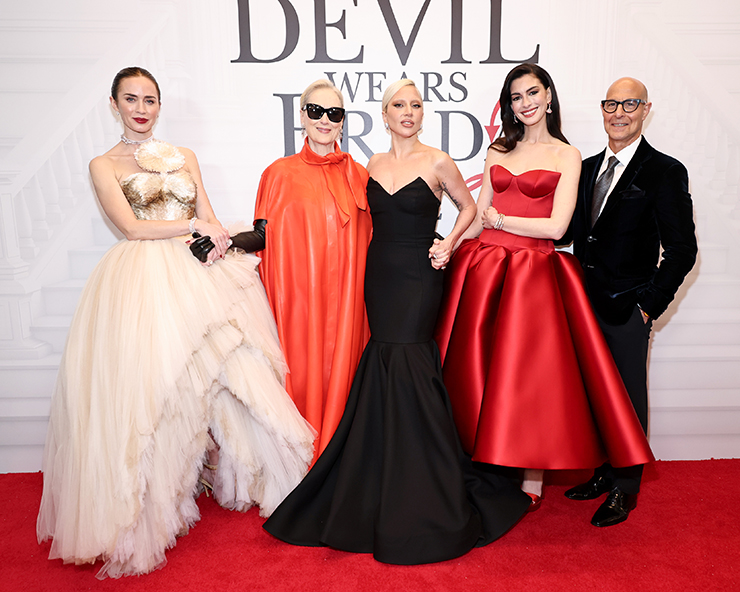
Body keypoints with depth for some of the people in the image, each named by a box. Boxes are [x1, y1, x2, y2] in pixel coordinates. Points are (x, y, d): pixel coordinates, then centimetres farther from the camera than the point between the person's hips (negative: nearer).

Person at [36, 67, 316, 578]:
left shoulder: (185, 158, 20)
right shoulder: (105, 166, 9)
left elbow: (210, 219, 15)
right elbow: (132, 227, -3)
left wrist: (215, 239, -7)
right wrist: (194, 227, -5)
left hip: (198, 274, 4)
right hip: (141, 282, -3)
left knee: (224, 371, -1)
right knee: (149, 383, -9)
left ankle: (248, 475, 19)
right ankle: (147, 512, 5)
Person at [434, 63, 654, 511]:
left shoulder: (567, 155, 3)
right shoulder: (498, 151, 15)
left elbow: (556, 227, -8)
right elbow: (477, 218, 13)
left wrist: (500, 220, -2)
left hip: (533, 273, -4)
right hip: (480, 269, 4)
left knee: (527, 373, -2)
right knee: (477, 369, 5)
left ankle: (531, 482, 13)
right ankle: (481, 462, 21)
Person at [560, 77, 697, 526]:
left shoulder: (665, 172, -7)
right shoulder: (588, 168, 11)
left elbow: (682, 249, -9)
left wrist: (651, 304, -12)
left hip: (628, 308, -5)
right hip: (587, 303, 5)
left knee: (628, 396, 6)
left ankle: (625, 489, 24)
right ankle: (602, 471, 34)